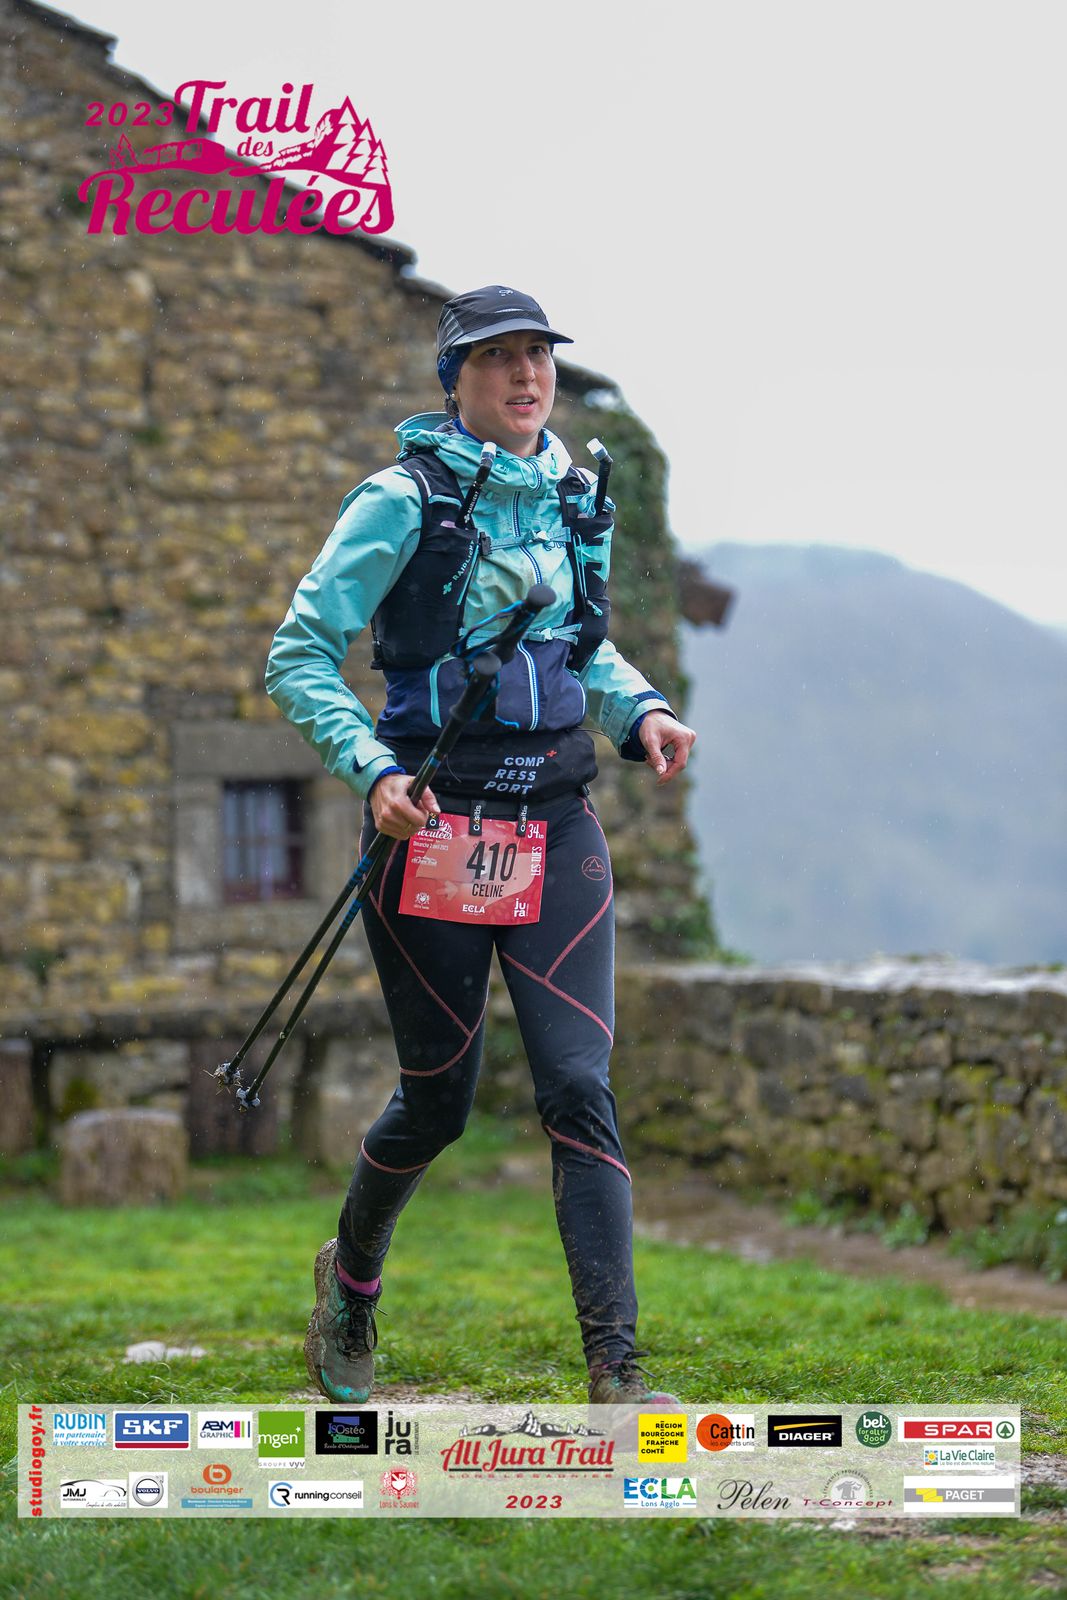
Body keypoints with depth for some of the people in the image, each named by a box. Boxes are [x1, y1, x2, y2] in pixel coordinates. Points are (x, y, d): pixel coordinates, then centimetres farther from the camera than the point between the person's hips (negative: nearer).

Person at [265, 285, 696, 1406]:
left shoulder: (574, 502, 10)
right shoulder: (405, 502, -7)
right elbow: (299, 657, -6)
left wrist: (640, 710, 6)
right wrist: (372, 770, -20)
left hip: (557, 821, 4)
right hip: (433, 821, -4)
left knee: (578, 1082, -8)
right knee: (439, 1095, 5)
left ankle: (616, 1374, -10)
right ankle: (349, 1278, 36)